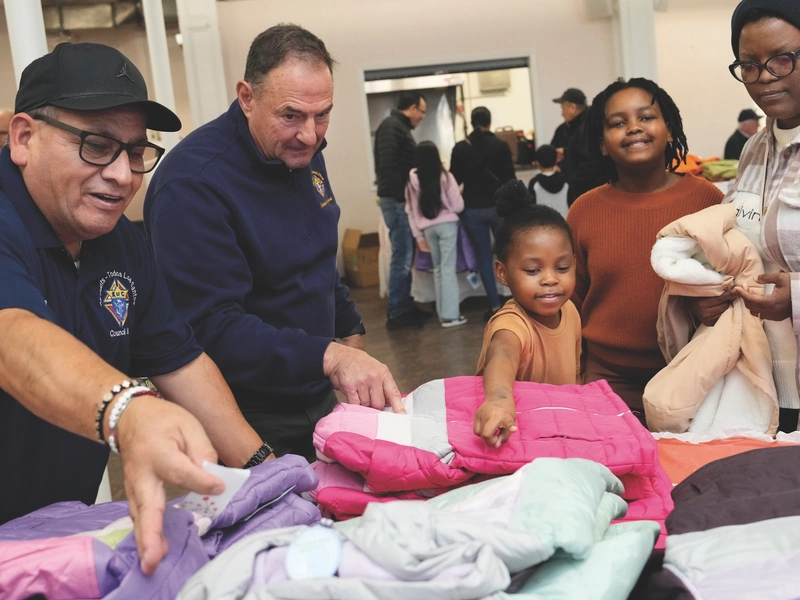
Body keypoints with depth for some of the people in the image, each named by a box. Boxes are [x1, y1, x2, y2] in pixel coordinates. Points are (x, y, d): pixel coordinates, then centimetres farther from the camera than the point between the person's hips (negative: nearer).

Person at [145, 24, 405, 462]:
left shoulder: (302, 152, 2)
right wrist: (328, 357, -39)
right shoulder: (192, 185, -25)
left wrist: (349, 331, 19)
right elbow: (211, 329, -31)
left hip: (318, 401, 8)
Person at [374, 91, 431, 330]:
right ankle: (396, 314, -1)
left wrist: (406, 197, 13)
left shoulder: (400, 127, 18)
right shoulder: (391, 127, -13)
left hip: (401, 200, 10)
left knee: (405, 256, 14)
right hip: (396, 200, -10)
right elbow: (387, 165, -22)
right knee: (402, 257, -7)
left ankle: (405, 307, 22)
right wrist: (401, 196, -20)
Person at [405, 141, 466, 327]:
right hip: (447, 225, -3)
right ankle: (450, 314, -4)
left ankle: (442, 312, 15)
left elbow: (410, 210, 3)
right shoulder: (445, 177, -8)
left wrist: (418, 236, 10)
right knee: (448, 268, -2)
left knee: (438, 269, 14)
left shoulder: (412, 180, -1)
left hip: (427, 228, 3)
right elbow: (458, 206, -5)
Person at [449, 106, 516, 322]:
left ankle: (494, 306, 3)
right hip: (499, 206, 0)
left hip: (473, 210, 1)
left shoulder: (460, 148, -2)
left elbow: (455, 179, 3)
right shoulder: (501, 145, -6)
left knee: (484, 257, 6)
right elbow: (510, 179, -5)